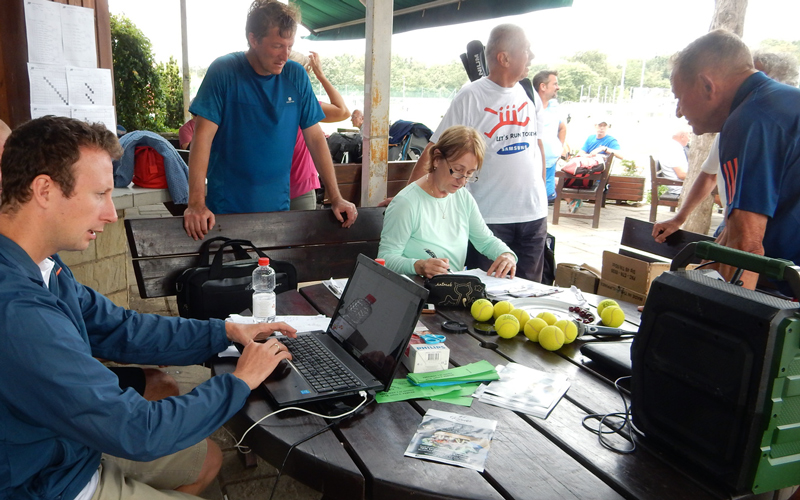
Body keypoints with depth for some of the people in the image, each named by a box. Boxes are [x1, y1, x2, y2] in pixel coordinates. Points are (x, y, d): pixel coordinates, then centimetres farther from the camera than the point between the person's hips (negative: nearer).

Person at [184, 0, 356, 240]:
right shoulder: (224, 71, -9)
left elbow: (315, 137, 2)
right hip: (226, 207, -3)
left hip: (277, 206, 3)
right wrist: (196, 203, -24)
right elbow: (203, 136, -14)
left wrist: (336, 197, -4)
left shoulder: (296, 76, -1)